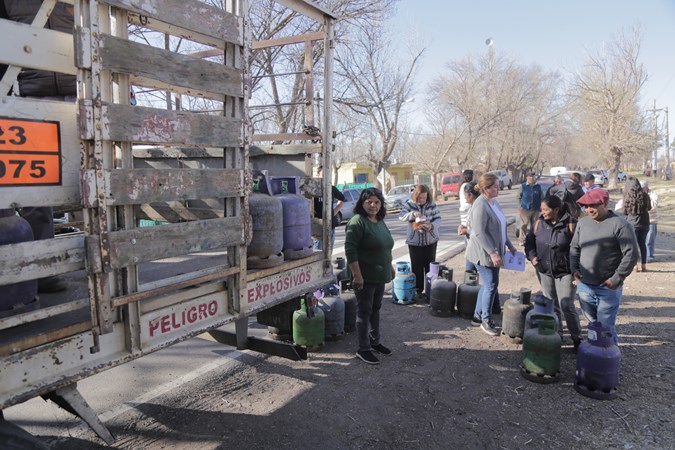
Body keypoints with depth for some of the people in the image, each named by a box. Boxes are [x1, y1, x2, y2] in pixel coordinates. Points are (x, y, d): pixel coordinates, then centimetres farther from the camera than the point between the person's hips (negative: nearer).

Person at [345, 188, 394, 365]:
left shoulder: (380, 221, 11)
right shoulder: (358, 221, -16)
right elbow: (350, 249, -22)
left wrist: (390, 266, 23)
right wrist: (356, 274, -25)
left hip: (380, 276, 8)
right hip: (364, 277, -8)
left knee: (376, 309, 18)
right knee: (364, 311, 1)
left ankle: (375, 341, 33)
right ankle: (363, 349, 10)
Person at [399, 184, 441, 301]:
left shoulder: (432, 205, -3)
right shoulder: (409, 204, -4)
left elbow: (438, 219, -7)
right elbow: (401, 216, -14)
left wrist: (432, 225, -27)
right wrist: (412, 214, -31)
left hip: (430, 240, 1)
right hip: (414, 241, -1)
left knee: (430, 265, 6)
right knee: (416, 266, 4)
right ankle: (418, 290, 16)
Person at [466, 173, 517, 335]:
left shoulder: (494, 202, 9)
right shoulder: (480, 205, -21)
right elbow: (479, 233, -25)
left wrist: (509, 244, 18)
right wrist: (492, 253, -25)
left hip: (494, 252, 9)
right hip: (483, 253, -9)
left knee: (488, 284, 15)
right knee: (491, 285, -3)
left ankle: (478, 314, 29)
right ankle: (486, 321, 11)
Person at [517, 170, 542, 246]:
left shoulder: (538, 187, 6)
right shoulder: (523, 186, 0)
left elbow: (541, 198, 13)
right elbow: (519, 197, 4)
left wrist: (540, 206, 4)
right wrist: (520, 206, -4)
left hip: (535, 210, 3)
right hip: (525, 209, -3)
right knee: (524, 225, -3)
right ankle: (522, 240, 5)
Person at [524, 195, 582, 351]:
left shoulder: (570, 224, -13)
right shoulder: (539, 223, 0)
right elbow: (529, 240, 12)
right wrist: (532, 256, -3)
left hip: (565, 272, -5)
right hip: (544, 271, 5)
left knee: (566, 306, -5)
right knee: (551, 305, 14)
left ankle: (577, 338, 12)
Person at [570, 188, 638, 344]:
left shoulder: (620, 225, -12)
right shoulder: (582, 222, 6)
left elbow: (631, 254, -14)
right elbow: (574, 248, 15)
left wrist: (617, 279, -16)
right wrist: (574, 269, 1)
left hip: (608, 288, -5)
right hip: (584, 286, 5)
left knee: (605, 326, 1)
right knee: (592, 323, 18)